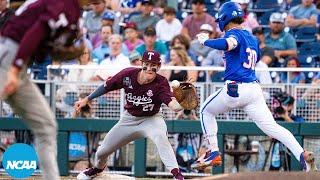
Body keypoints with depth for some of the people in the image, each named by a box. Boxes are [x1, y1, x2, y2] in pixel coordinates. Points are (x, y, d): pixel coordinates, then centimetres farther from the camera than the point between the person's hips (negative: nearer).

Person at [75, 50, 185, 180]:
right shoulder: (128, 75, -20)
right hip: (129, 119, 4)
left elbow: (171, 103, -43)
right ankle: (97, 168, 50)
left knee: (160, 136, -39)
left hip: (151, 119, -4)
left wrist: (180, 105, -66)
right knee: (102, 151, 12)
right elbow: (106, 87, -4)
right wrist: (86, 100, 1)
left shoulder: (161, 83, -28)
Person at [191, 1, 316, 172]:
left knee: (206, 111, 19)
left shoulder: (234, 33, -5)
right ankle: (302, 155, -22)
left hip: (235, 89, -6)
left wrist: (205, 41, -15)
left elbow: (228, 44, -30)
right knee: (271, 126, -2)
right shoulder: (252, 38, 18)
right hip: (254, 87, 6)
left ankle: (213, 152, 12)